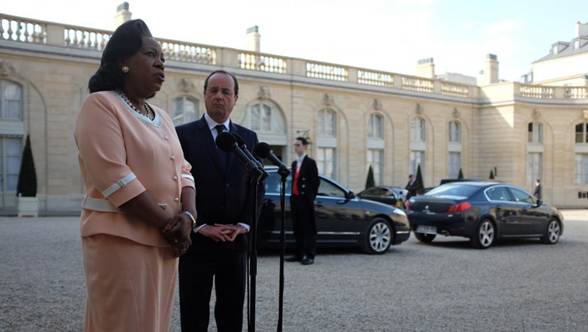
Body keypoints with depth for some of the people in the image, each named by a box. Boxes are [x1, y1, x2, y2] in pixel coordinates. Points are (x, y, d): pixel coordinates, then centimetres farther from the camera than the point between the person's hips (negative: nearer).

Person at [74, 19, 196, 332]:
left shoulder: (162, 116, 16)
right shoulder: (101, 104, -8)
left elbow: (182, 171, 12)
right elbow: (114, 178, -17)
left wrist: (188, 216, -7)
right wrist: (169, 223, -14)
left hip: (164, 241, 7)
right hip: (122, 238, -7)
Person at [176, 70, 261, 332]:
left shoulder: (249, 138, 10)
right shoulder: (183, 134, -1)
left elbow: (256, 186, 8)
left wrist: (243, 225, -4)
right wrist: (200, 226, -12)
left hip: (235, 240, 3)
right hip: (196, 239, -3)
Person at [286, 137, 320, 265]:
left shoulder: (310, 162, -4)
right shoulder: (294, 163, 18)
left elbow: (315, 181, -8)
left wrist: (311, 198, -10)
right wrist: (292, 196, 10)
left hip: (305, 200, -7)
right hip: (295, 199, 7)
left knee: (308, 229, -4)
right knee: (297, 229, 10)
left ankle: (309, 256, -3)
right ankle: (299, 254, 17)